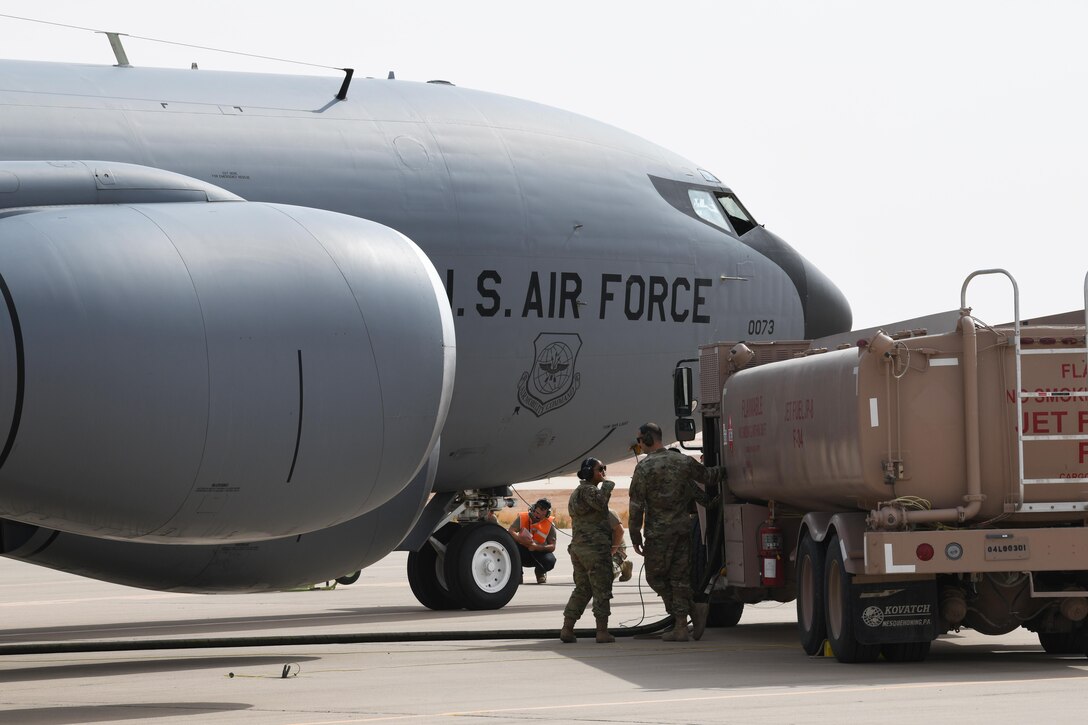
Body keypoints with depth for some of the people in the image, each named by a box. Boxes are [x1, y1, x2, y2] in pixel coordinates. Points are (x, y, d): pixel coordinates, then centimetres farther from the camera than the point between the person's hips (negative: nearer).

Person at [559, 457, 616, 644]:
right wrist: (606, 487, -15)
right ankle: (602, 631, -5)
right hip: (595, 546, -9)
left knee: (582, 589, 13)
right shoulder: (587, 490, -10)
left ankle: (567, 628, 7)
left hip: (578, 546, 9)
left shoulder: (577, 492, 21)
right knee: (601, 590, -4)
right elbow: (599, 503, -29)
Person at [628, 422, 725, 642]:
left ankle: (694, 610, -5)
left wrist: (635, 537, -3)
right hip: (683, 529, 5)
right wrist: (724, 471, 40)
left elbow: (636, 506, -9)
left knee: (656, 577, 6)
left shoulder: (645, 467, -9)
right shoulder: (683, 461, 6)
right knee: (679, 578, 8)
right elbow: (708, 477, 18)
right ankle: (680, 628, 0)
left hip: (659, 532, -5)